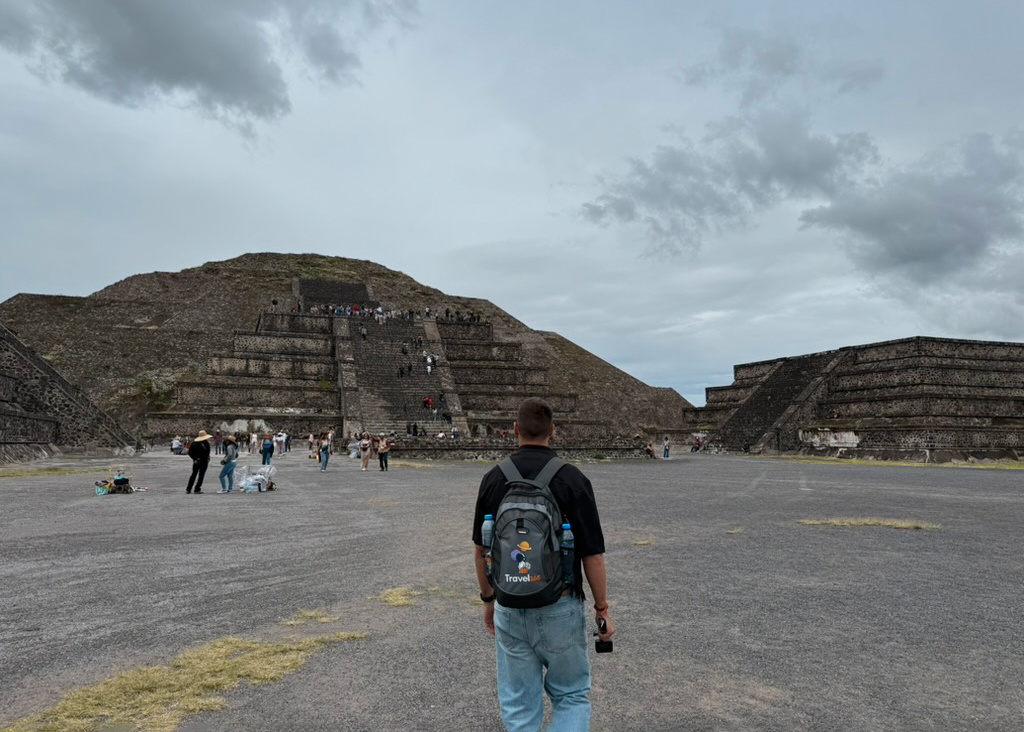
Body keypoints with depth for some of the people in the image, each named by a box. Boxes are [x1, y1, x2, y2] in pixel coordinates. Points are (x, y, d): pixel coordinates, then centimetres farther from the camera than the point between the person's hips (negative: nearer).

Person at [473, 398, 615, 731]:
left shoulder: (493, 479, -3)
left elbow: (480, 549, 5)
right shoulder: (572, 479, -13)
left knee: (519, 705, 15)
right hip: (560, 608, -2)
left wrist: (488, 599, 18)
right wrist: (602, 609, 2)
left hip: (509, 608, 3)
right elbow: (592, 553, -10)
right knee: (571, 696, 17)